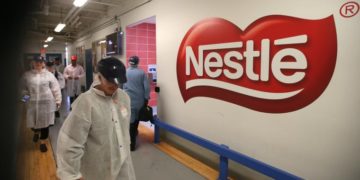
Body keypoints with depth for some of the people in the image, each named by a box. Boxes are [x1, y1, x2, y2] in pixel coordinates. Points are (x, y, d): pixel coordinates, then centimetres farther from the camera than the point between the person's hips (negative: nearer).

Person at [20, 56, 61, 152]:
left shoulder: (49, 75, -3)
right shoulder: (27, 75, 4)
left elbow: (55, 89, -1)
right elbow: (24, 88, 14)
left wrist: (58, 100, 0)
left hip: (46, 103, -2)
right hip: (32, 103, 2)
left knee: (45, 122, 5)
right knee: (32, 122, 10)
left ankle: (42, 142, 24)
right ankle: (36, 132, 47)